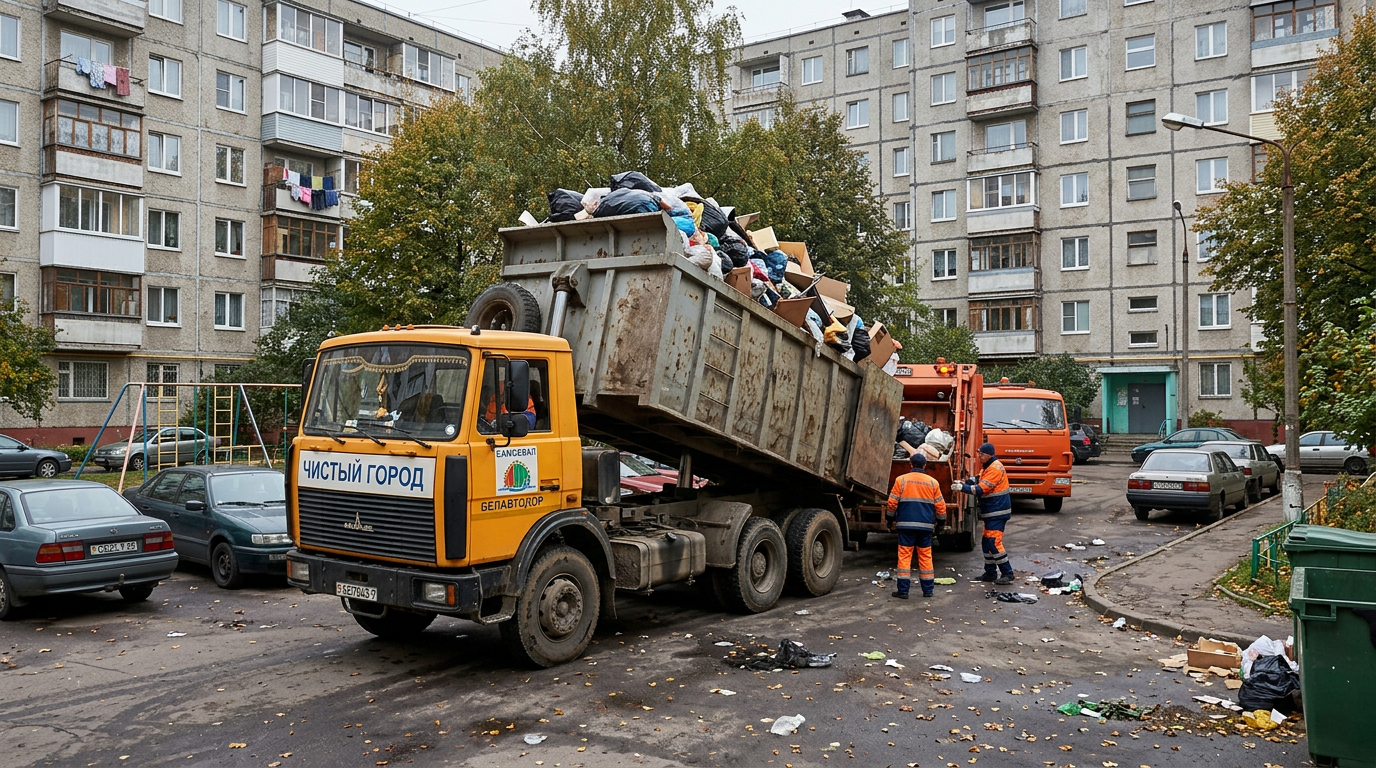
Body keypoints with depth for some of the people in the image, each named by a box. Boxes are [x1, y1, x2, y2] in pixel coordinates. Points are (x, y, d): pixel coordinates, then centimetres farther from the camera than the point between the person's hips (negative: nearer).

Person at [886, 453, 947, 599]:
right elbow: (940, 505, 7)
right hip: (926, 526, 2)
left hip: (906, 525, -2)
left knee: (904, 556, 0)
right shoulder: (933, 482, 5)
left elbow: (892, 502, -2)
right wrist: (941, 521, 21)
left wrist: (891, 519, 11)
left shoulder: (901, 480, -2)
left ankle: (903, 591, -1)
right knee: (926, 557, 11)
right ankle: (928, 590, 15)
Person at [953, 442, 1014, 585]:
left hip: (997, 512, -11)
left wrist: (962, 487, -20)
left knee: (994, 542, -12)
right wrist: (964, 481, -1)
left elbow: (981, 489, -23)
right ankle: (990, 573, 22)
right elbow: (979, 480, 15)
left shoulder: (995, 469, -19)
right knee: (987, 542, 14)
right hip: (991, 513, 11)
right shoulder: (988, 467, 14)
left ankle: (1007, 574, -7)